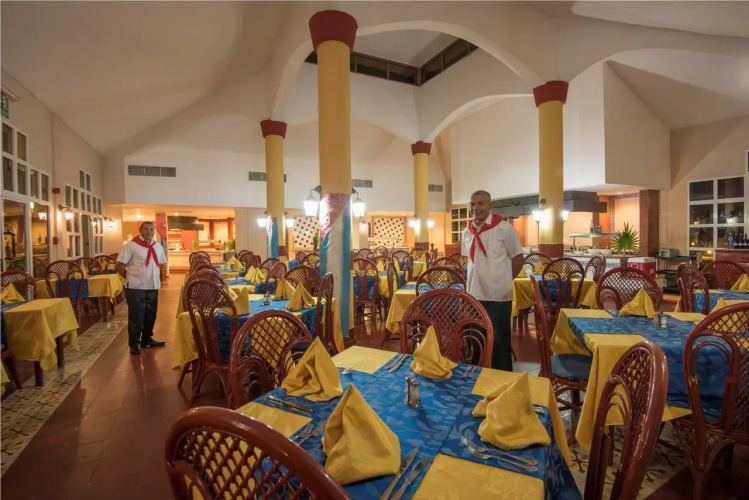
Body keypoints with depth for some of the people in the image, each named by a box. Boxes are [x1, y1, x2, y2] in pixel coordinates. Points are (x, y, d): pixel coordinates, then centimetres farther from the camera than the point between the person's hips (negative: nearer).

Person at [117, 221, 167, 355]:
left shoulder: (158, 247, 10)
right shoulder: (131, 245, -8)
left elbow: (161, 264, 22)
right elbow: (120, 264, -8)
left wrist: (158, 277, 10)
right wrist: (131, 277, -6)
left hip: (153, 286, 6)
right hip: (136, 287, -6)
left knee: (151, 315, 14)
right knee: (136, 316, 2)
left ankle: (147, 339, 29)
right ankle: (134, 344, 15)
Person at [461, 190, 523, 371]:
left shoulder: (504, 228, -10)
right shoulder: (467, 232, 6)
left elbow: (518, 258, -4)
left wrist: (503, 281, -3)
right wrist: (474, 282, 6)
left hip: (498, 295, -5)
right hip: (474, 294, 5)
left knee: (499, 341, 10)